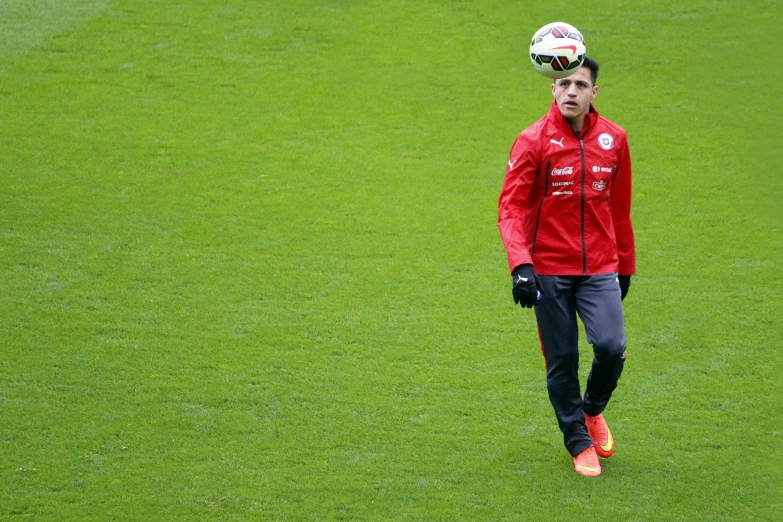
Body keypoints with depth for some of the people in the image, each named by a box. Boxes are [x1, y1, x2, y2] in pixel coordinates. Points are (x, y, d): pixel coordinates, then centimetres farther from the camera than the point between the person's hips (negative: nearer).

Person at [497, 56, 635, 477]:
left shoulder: (614, 139, 4)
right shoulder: (533, 141, -6)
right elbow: (510, 207, -11)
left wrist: (625, 267, 18)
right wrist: (520, 265, -24)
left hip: (600, 268, 2)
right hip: (549, 271, -2)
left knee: (611, 346, -14)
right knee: (562, 361, 1)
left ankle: (592, 410, 17)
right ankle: (579, 442, 19)